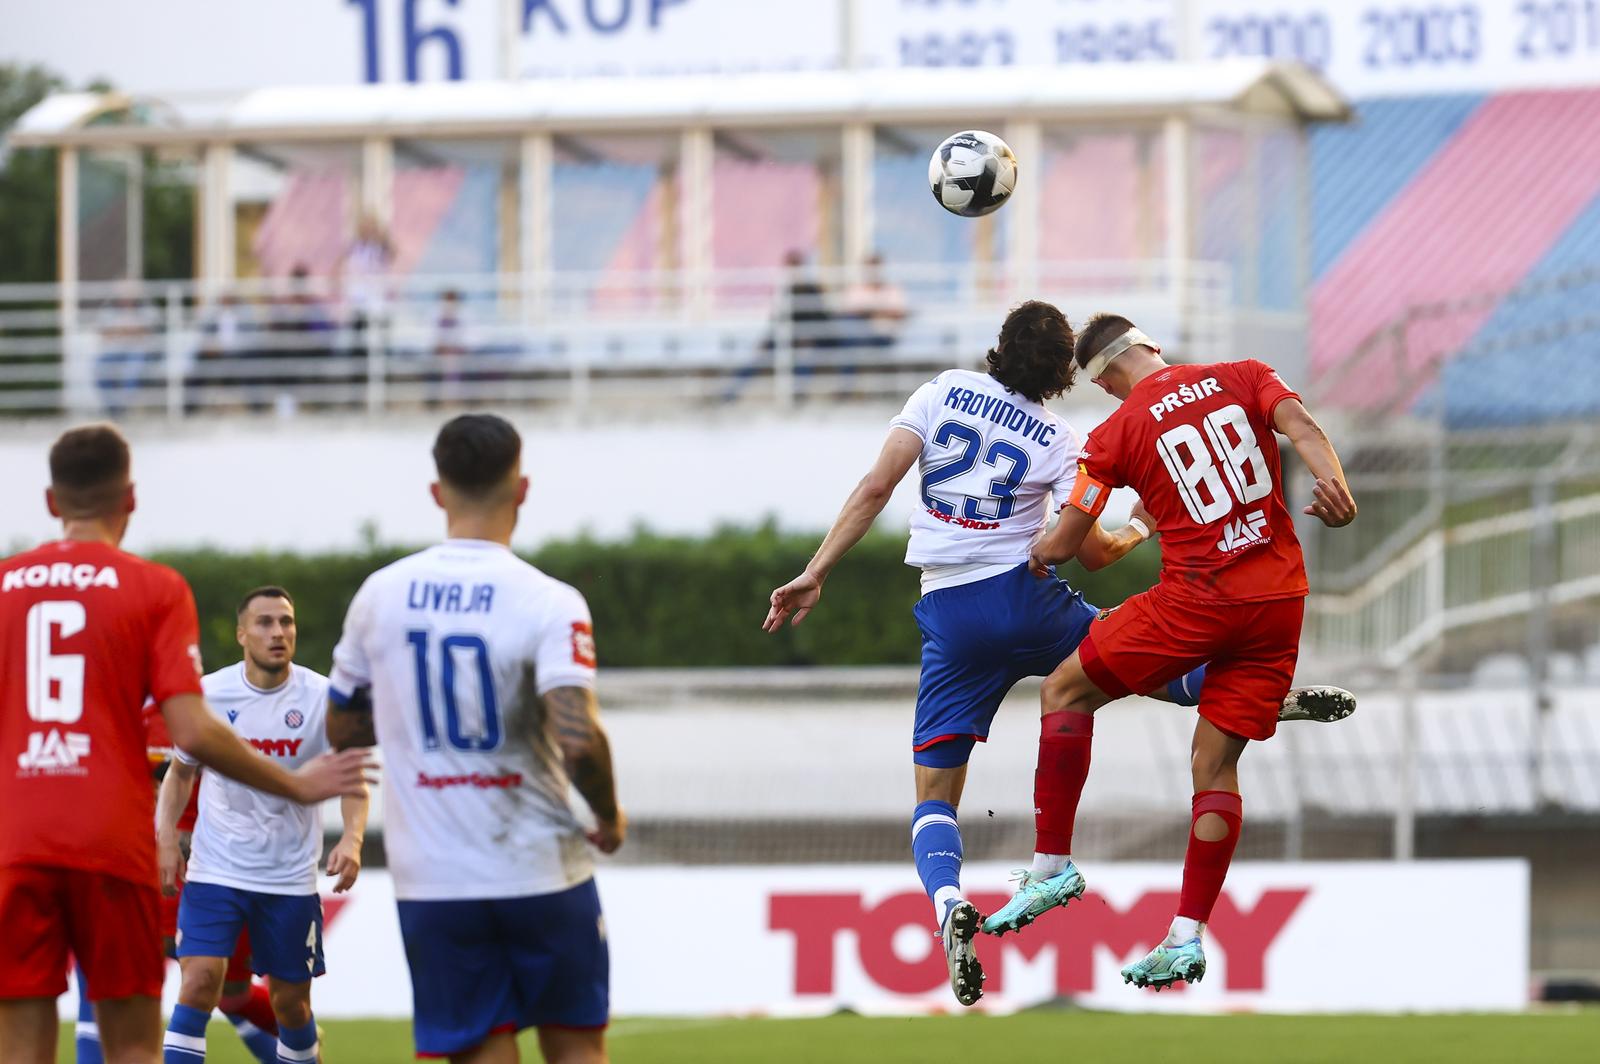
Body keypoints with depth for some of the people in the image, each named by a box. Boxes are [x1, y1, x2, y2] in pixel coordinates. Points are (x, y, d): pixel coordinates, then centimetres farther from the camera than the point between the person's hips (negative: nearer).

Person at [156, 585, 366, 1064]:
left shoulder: (321, 697, -6)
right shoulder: (209, 694, -4)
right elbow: (181, 771, 11)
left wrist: (352, 839, -21)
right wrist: (165, 836, -3)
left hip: (291, 876, 1)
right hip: (215, 870, -1)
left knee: (291, 1001, 9)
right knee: (199, 983, -16)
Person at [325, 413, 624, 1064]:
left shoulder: (380, 595, 0)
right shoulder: (550, 604, -12)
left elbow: (341, 728, 12)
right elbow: (578, 739, -24)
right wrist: (610, 818, -6)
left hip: (433, 881, 2)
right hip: (542, 868, -2)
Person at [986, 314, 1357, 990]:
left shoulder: (1117, 434, 2)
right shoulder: (1243, 378, 10)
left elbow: (1063, 546, 5)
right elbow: (1300, 426, -9)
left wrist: (1034, 556, 27)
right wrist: (1333, 485, -24)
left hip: (1199, 598, -4)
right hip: (1281, 603, 4)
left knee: (1066, 689, 12)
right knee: (1217, 763, 10)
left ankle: (1051, 865, 7)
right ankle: (1187, 936, 7)